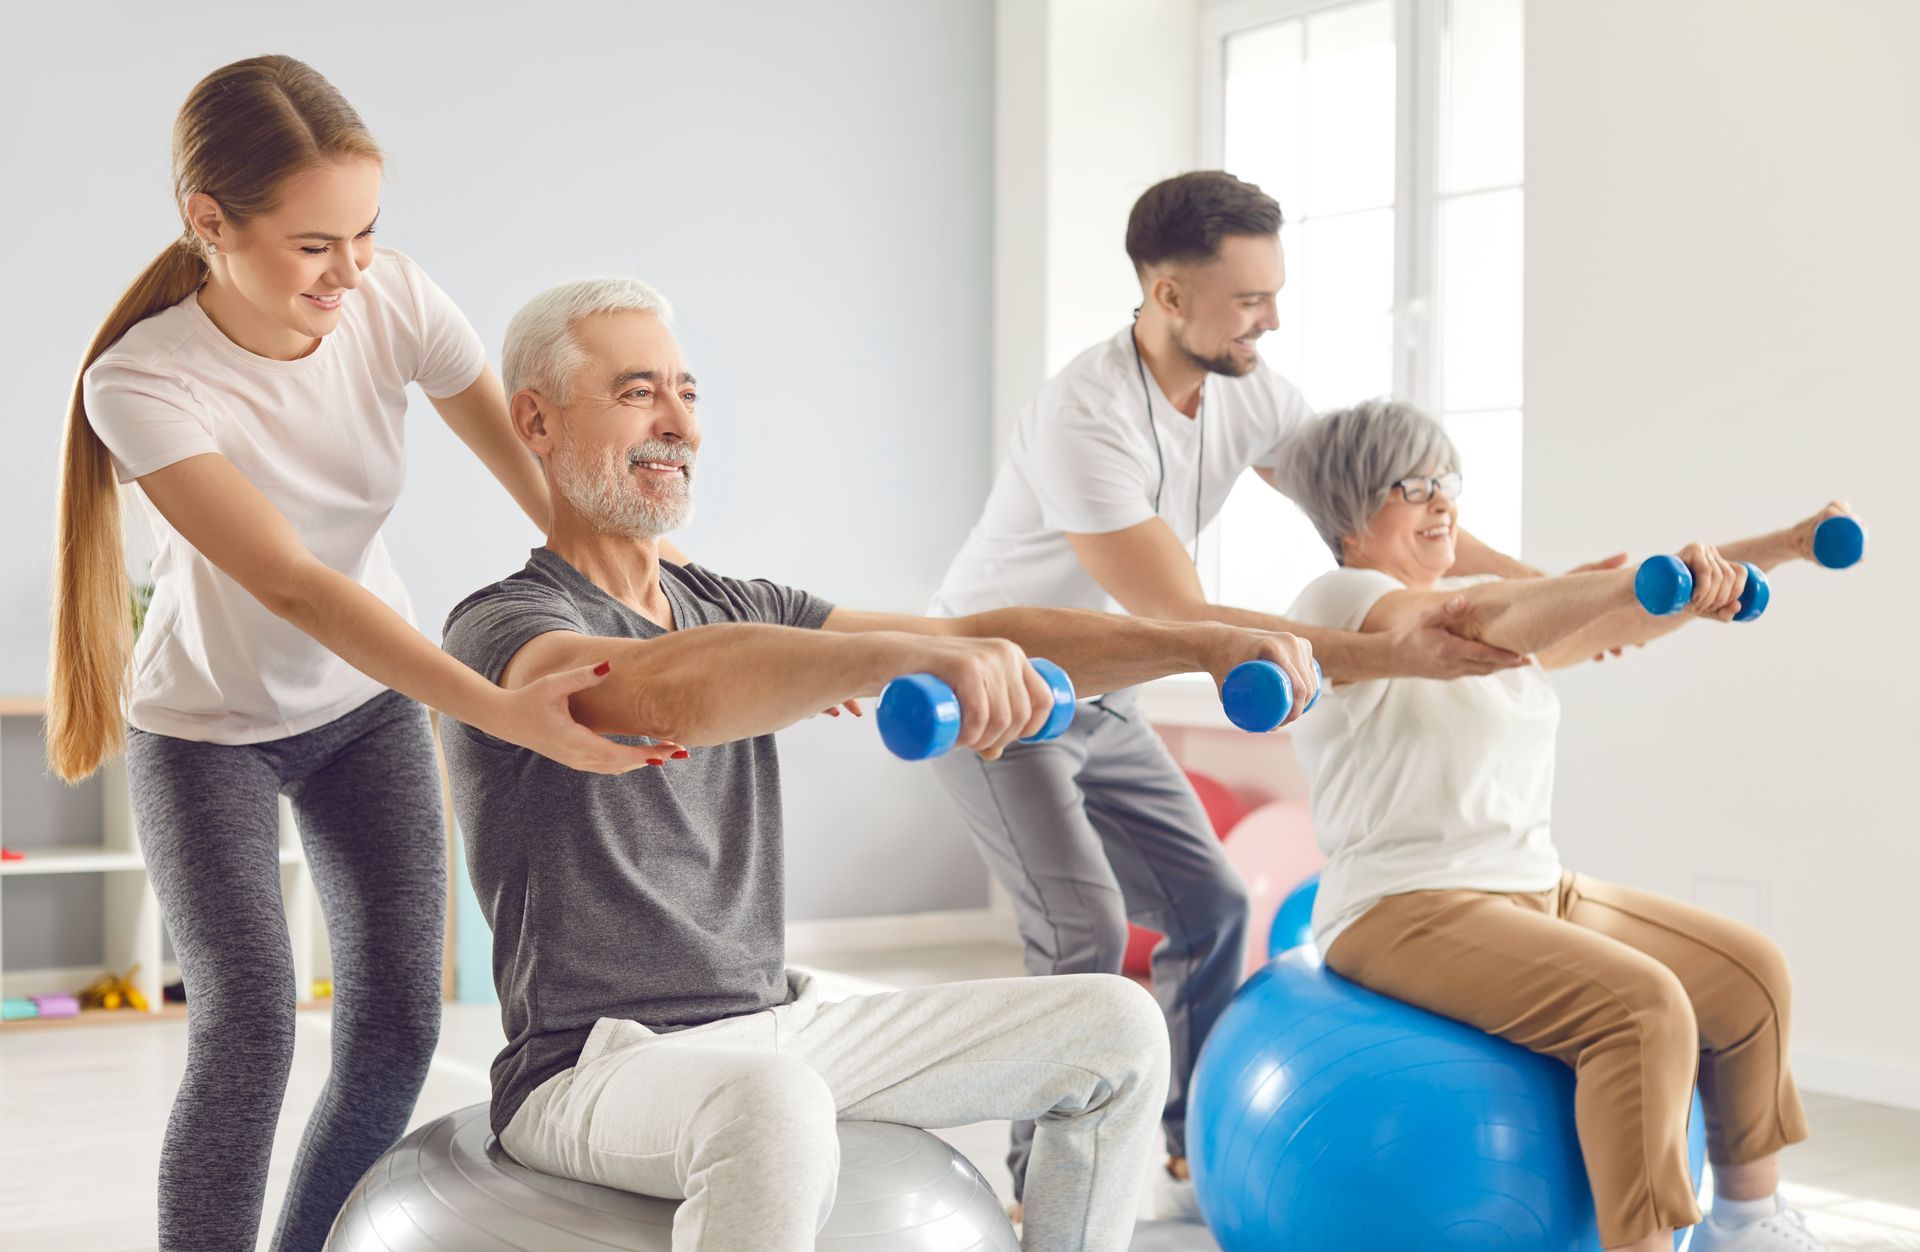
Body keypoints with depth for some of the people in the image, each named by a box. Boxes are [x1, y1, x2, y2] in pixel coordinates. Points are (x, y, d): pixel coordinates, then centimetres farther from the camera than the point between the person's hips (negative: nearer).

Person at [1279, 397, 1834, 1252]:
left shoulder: (1480, 604, 17)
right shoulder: (1336, 602, -9)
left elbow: (1620, 624, 10)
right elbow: (1487, 619, -27)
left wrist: (1780, 547, 2)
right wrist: (1646, 576, -41)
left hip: (1539, 892, 9)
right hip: (1407, 915, -9)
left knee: (1750, 972, 4)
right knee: (1642, 1007, -27)